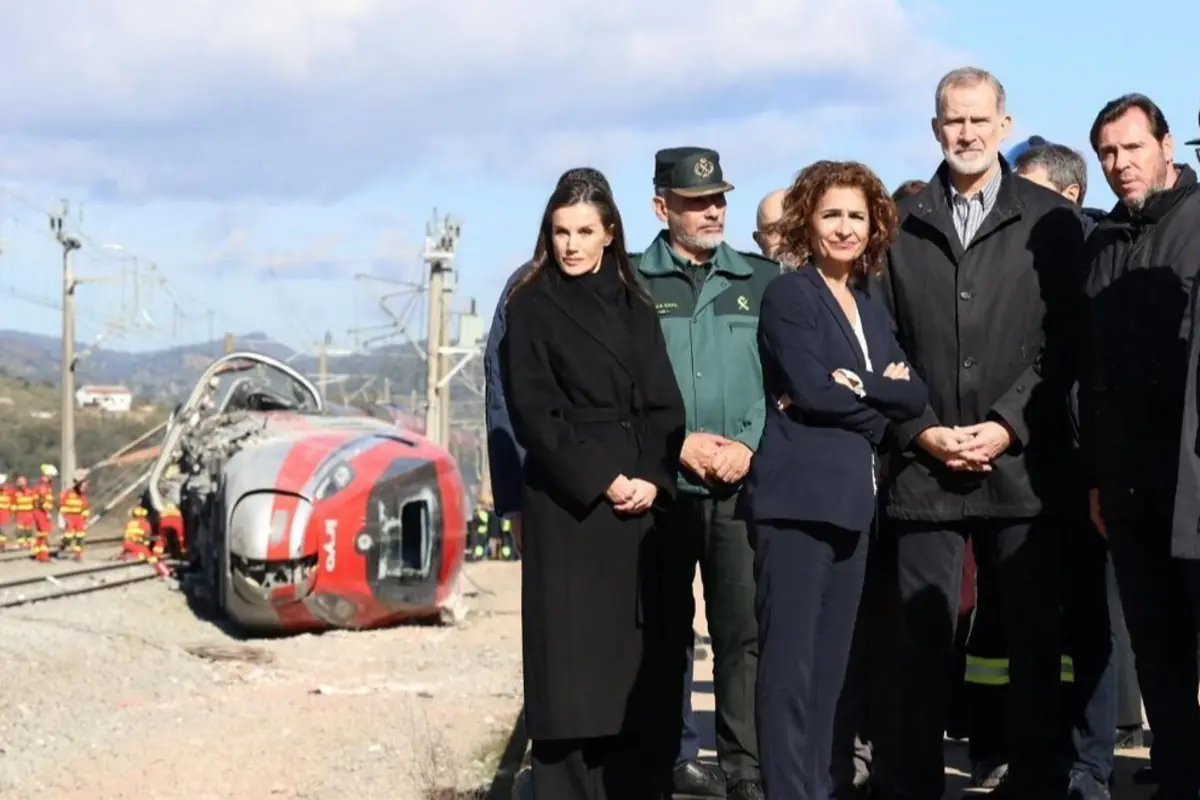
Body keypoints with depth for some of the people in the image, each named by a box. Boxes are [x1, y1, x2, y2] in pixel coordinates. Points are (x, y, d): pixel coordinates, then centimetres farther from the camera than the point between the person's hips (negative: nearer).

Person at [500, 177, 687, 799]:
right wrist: (600, 482, -12)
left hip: (641, 499, 4)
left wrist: (652, 479, -8)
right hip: (567, 502, -4)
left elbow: (664, 406, 9)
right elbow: (534, 414, -5)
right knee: (572, 656, -6)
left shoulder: (635, 309, 15)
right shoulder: (531, 308, 2)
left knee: (641, 660, 0)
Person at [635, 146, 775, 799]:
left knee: (745, 628, -6)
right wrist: (678, 445, -8)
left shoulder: (762, 281, 11)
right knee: (667, 628, 7)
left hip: (743, 482, 1)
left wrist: (748, 445, -7)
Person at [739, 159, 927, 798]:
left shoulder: (871, 310, 19)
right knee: (790, 660, -8)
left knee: (830, 661, 10)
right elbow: (812, 391, -15)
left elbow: (915, 396, 6)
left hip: (851, 502, 8)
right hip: (797, 498, -8)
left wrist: (856, 387, -10)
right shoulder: (788, 296, -3)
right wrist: (877, 407, -4)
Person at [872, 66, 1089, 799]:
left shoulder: (1051, 221, 5)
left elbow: (1064, 341, -1)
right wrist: (921, 431, -5)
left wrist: (1007, 427, -10)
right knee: (924, 639, 3)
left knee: (1035, 637, 3)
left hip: (1025, 464, -1)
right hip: (924, 466, 1)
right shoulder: (900, 225, 9)